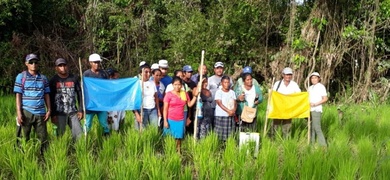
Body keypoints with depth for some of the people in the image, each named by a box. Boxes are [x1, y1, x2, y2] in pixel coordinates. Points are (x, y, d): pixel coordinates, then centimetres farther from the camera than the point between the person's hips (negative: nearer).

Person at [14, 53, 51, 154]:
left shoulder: (43, 78, 10)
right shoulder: (21, 77, 2)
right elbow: (18, 95, -1)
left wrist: (49, 110, 3)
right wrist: (19, 113, -7)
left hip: (40, 113, 3)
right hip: (26, 112, -2)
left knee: (43, 138, 6)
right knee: (24, 138, 5)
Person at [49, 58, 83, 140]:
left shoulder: (74, 79, 8)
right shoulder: (53, 81, 2)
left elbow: (79, 94, 11)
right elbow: (50, 99, 1)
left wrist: (80, 110, 4)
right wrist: (53, 115, -5)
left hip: (73, 112, 2)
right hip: (60, 113, -2)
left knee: (79, 134, -2)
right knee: (60, 135, 1)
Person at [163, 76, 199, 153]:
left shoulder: (185, 94, 6)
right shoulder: (169, 94, -6)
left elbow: (190, 104, 14)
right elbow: (165, 109, -6)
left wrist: (195, 95, 4)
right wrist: (165, 121, -11)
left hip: (181, 120, 3)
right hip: (170, 120, -3)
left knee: (178, 138, 7)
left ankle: (178, 152, 15)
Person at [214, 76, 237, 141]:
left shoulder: (232, 92, 12)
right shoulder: (219, 92, -2)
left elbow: (235, 103, 7)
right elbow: (220, 103, -10)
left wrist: (233, 110, -13)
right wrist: (228, 111, -18)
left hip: (231, 116, 4)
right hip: (221, 116, -4)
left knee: (230, 134, 1)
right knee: (220, 134, -6)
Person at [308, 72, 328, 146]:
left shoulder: (321, 87, -2)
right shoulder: (310, 88, 18)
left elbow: (325, 99, -7)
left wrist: (315, 104, -15)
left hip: (316, 110, -7)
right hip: (310, 110, 7)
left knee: (317, 128, -12)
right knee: (311, 128, 9)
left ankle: (323, 144, -8)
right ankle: (311, 143, 15)